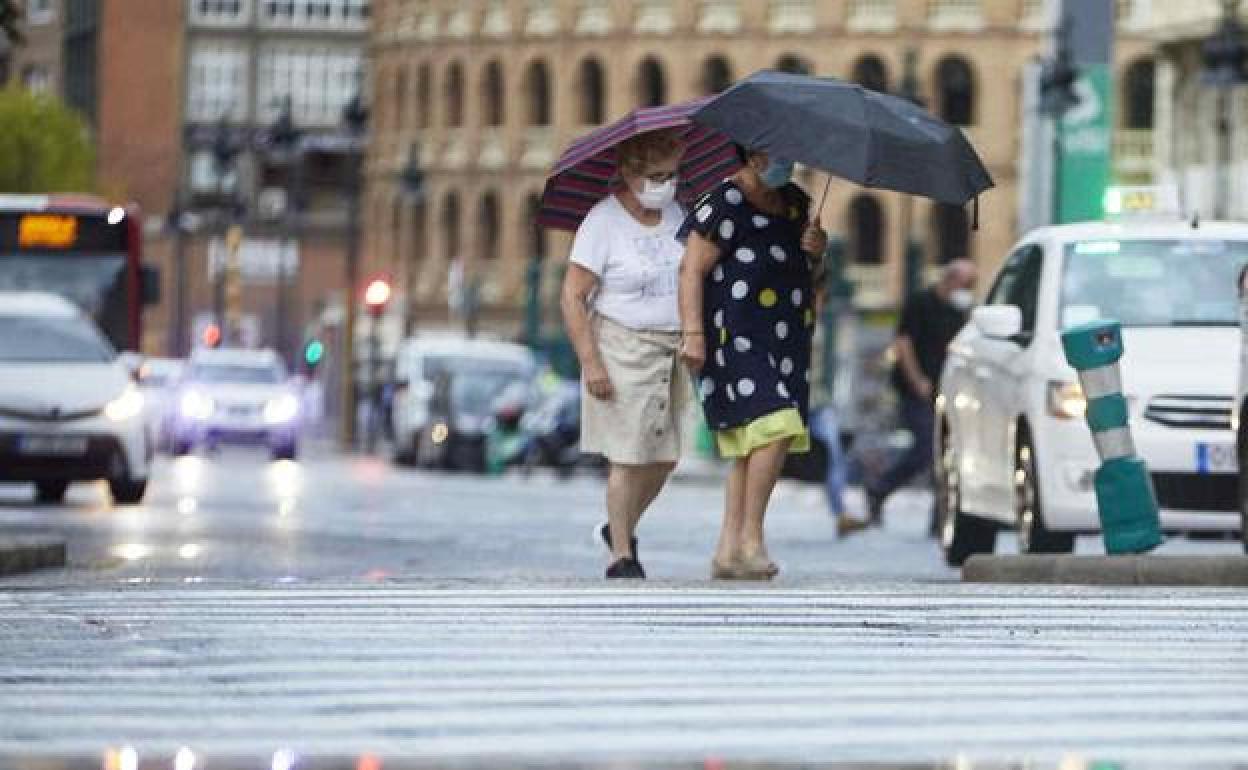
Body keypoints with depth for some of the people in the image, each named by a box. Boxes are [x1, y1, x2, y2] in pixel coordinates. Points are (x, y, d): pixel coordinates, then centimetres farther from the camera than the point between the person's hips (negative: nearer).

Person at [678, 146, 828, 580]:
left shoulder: (794, 202, 15)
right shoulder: (725, 206, -9)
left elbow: (806, 265, 28)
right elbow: (691, 271, -13)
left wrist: (817, 246, 4)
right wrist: (693, 333, -21)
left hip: (784, 344, 8)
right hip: (738, 338, -8)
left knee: (752, 446, 5)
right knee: (773, 428, -21)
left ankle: (728, 551, 9)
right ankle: (750, 538, -16)